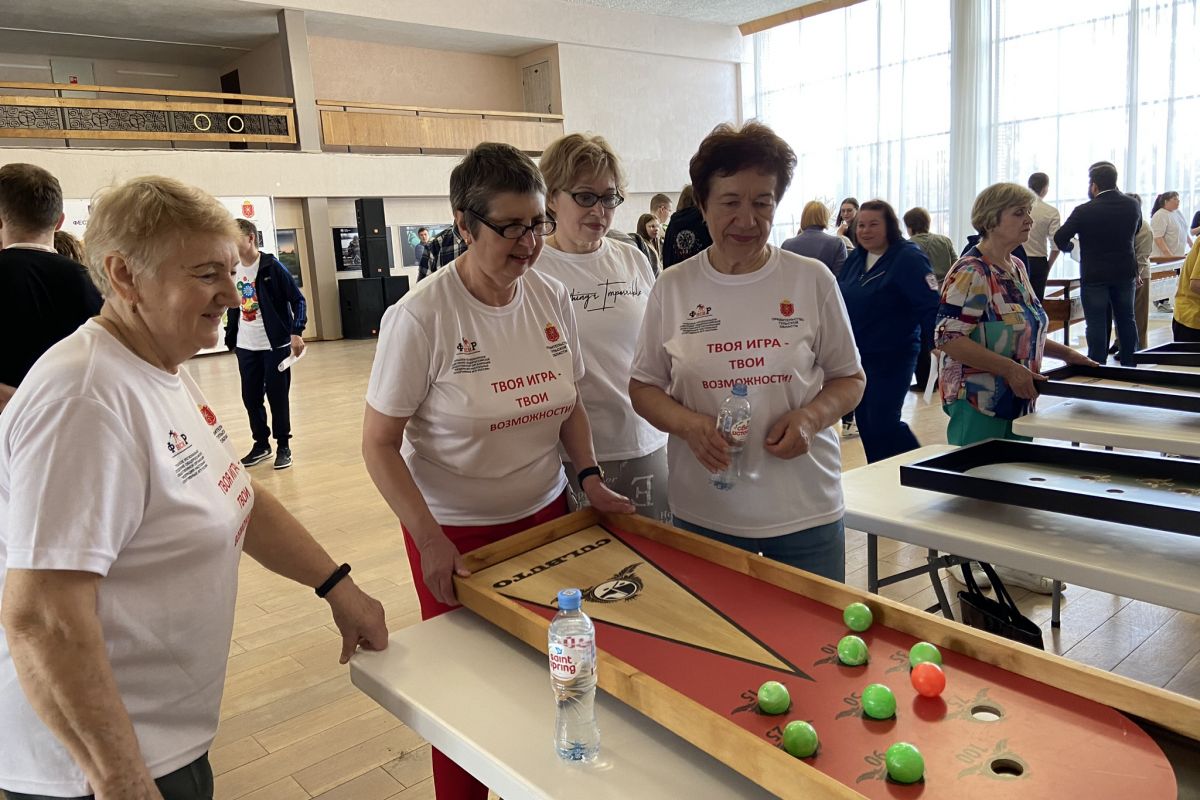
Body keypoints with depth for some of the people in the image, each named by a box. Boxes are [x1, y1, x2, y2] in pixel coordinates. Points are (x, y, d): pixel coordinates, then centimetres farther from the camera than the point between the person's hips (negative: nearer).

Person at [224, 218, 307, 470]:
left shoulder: (272, 266, -10)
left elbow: (298, 300, -10)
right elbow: (234, 306, 15)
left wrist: (296, 332, -18)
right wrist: (230, 337, 11)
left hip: (275, 345, -5)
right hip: (246, 347, 5)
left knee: (277, 396, 2)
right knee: (250, 397, 9)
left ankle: (284, 446, 15)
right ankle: (261, 444, 24)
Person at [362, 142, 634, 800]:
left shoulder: (552, 299, -2)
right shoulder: (420, 317, -18)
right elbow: (379, 444, -12)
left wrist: (589, 478, -1)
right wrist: (429, 540, -18)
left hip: (545, 515, 4)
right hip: (456, 531, -4)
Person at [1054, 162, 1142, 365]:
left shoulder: (1084, 211, -16)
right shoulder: (1132, 206, -1)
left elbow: (1059, 239, -11)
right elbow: (1136, 230, 17)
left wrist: (1069, 247, 8)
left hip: (1094, 275, -5)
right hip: (1125, 272, 5)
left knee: (1096, 324, 1)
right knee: (1126, 319, 16)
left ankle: (1097, 365, 3)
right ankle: (1129, 363, 24)